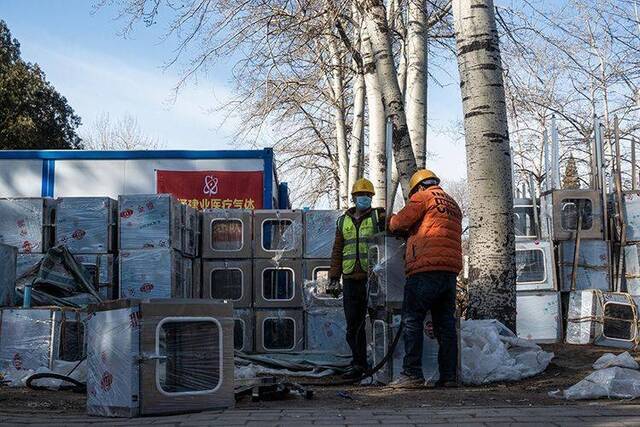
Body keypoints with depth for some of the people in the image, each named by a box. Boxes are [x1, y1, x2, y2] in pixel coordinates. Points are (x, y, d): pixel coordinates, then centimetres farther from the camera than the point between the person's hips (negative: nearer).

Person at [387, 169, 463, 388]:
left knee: (412, 321, -4)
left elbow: (399, 222, 0)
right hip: (451, 271, 7)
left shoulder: (423, 197, 2)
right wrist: (411, 234, 27)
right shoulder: (453, 205, 24)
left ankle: (412, 374, -9)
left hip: (426, 269, -7)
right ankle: (449, 375, 6)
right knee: (445, 324, 8)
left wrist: (390, 221, 21)